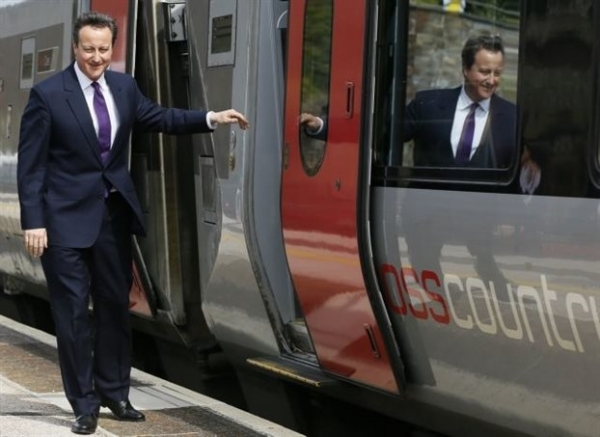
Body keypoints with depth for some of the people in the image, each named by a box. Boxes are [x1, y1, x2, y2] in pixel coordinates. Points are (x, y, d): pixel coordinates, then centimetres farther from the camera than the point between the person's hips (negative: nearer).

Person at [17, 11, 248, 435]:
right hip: (67, 217, -5)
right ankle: (84, 403, 12)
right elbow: (30, 165, -11)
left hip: (114, 213, 6)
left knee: (116, 305, 13)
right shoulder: (48, 94, -11)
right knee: (73, 311, 1)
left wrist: (211, 118, 4)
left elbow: (159, 118, 17)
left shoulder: (124, 86, 4)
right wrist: (33, 222, -16)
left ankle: (114, 391, 28)